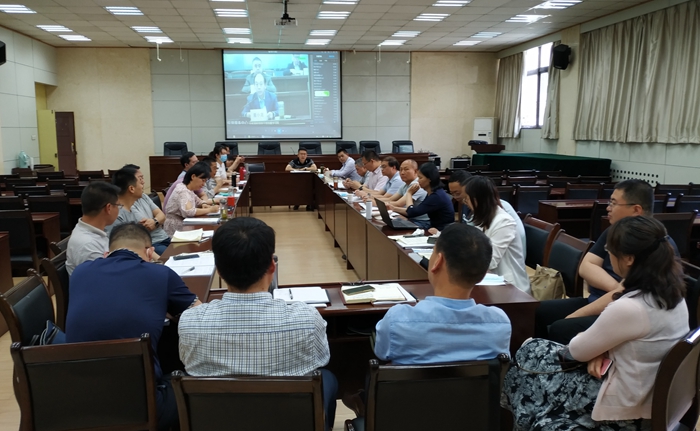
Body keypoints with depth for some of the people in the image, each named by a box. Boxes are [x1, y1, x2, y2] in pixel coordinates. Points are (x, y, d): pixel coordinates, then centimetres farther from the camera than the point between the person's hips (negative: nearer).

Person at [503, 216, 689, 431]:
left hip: (623, 406, -8)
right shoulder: (671, 292, -4)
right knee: (536, 351, 15)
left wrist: (598, 352, 6)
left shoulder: (629, 308, -31)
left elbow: (578, 351, -16)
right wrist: (601, 351, -6)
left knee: (525, 366, 8)